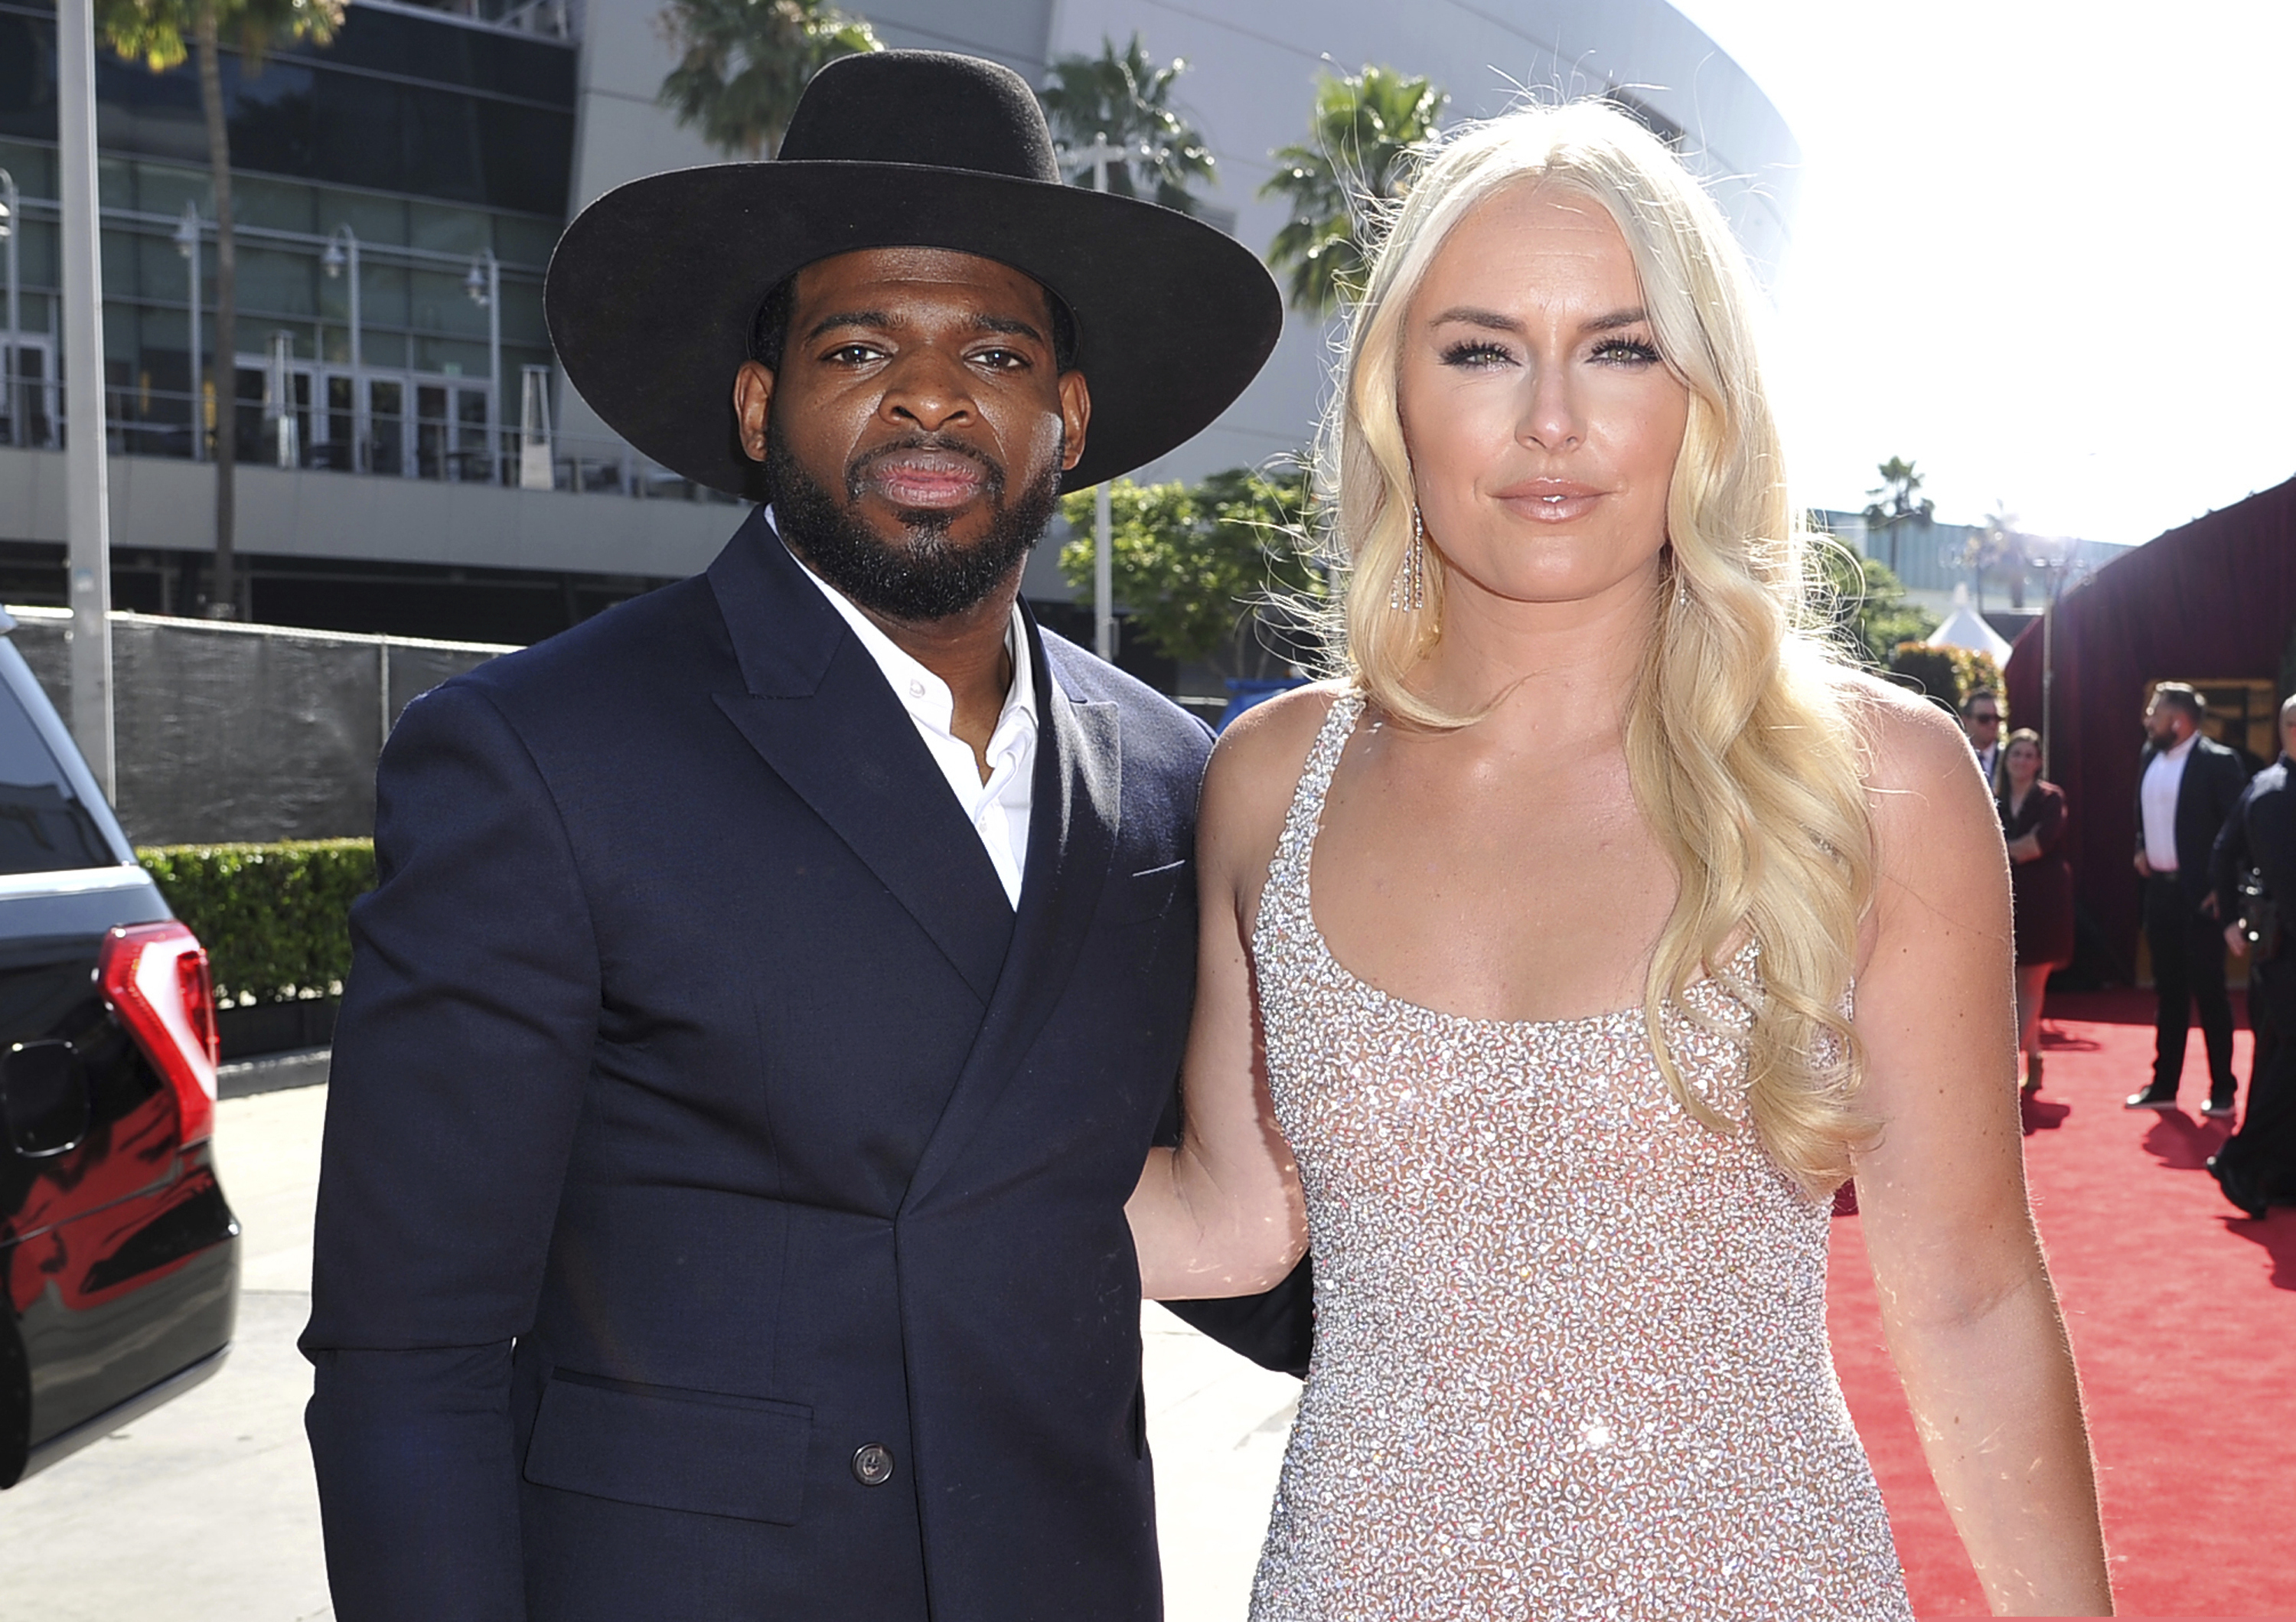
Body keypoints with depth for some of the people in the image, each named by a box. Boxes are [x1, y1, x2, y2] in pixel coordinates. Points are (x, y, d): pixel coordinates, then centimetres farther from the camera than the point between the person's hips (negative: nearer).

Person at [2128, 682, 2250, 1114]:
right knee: (2168, 990, 13)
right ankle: (2164, 1085, 19)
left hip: (2199, 892, -7)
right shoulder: (2150, 755, 9)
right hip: (2159, 888, 7)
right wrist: (2141, 849, 9)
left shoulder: (2217, 761, -13)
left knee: (2208, 989, 0)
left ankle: (2223, 1089, 10)